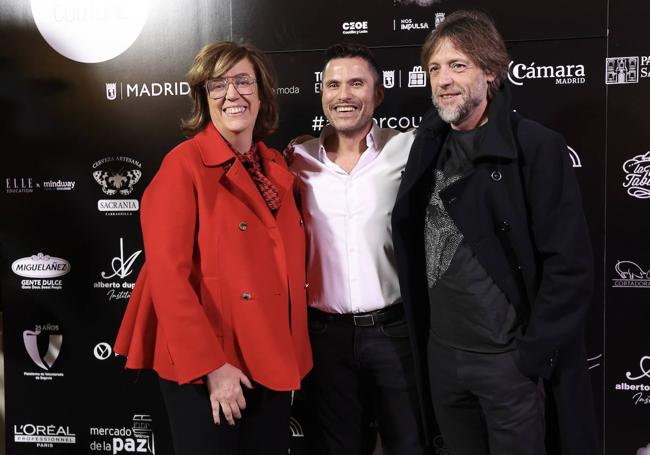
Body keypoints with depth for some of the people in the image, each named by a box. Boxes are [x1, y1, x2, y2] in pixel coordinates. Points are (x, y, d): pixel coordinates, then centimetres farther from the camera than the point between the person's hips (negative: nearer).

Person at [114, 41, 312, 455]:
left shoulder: (277, 166, 8)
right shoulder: (184, 164, -11)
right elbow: (168, 275, -16)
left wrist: (293, 353, 9)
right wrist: (210, 365, -18)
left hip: (275, 361, 6)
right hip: (205, 366, -6)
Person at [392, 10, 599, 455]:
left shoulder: (537, 147, -12)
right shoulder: (430, 147, 5)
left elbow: (570, 265, -14)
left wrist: (531, 355, -14)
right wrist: (424, 341, 8)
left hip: (508, 358, -5)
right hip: (441, 353, 6)